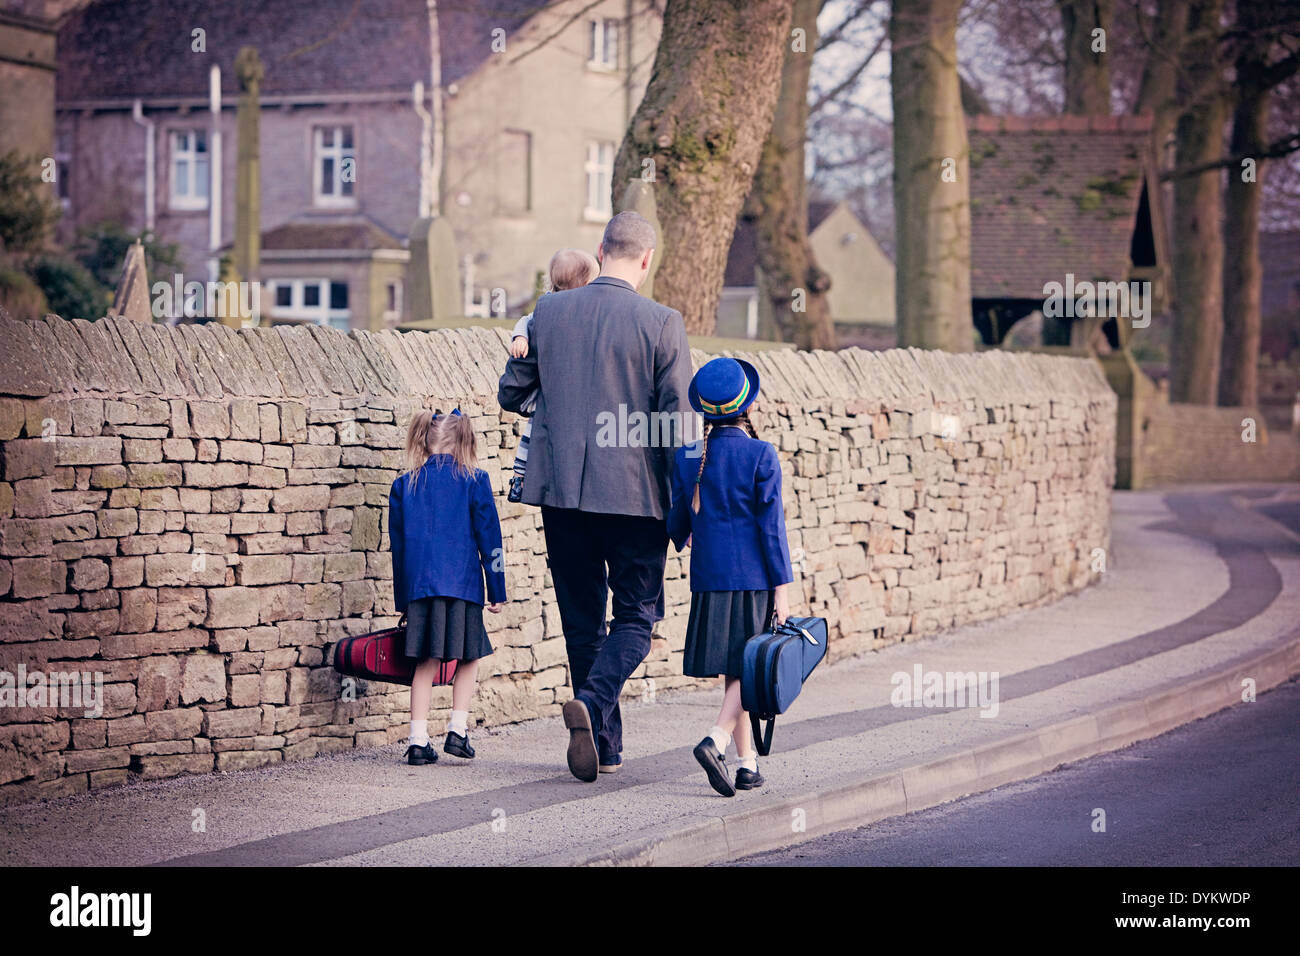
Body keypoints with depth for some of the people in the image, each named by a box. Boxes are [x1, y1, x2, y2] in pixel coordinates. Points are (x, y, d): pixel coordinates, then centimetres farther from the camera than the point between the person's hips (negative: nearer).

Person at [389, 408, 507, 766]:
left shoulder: (404, 485, 10)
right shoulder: (473, 480, 1)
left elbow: (398, 544, 12)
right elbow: (489, 538, 1)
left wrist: (402, 599, 17)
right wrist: (497, 590, 6)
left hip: (418, 584, 2)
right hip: (462, 583, -2)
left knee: (426, 660, 8)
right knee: (469, 656, 14)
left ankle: (418, 740, 3)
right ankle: (457, 730, 5)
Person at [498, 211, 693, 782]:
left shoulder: (549, 312, 1)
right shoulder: (662, 323, -8)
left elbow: (509, 394, 9)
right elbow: (678, 422, -9)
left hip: (561, 490, 3)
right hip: (635, 494, -3)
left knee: (582, 618, 13)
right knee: (636, 616, 9)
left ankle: (604, 745, 16)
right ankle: (593, 703, -17)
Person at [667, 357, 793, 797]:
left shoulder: (686, 458, 2)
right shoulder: (761, 455, -8)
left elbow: (678, 524, 10)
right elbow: (771, 525, -9)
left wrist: (685, 538, 35)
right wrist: (782, 587, -5)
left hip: (710, 579, 4)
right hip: (755, 579, -4)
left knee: (733, 671, 12)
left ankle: (748, 762, 14)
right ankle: (716, 740, -23)